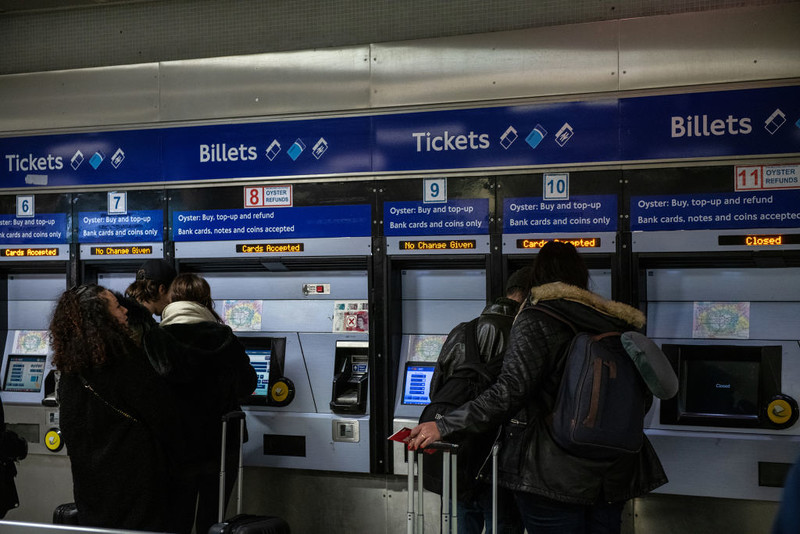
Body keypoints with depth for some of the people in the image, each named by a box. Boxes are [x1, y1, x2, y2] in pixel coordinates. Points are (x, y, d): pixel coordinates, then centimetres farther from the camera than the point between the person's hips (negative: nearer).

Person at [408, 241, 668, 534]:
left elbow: (510, 392, -21)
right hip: (613, 475, 6)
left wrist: (444, 427, -19)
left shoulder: (535, 320, -10)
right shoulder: (614, 325, 8)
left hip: (554, 475, -6)